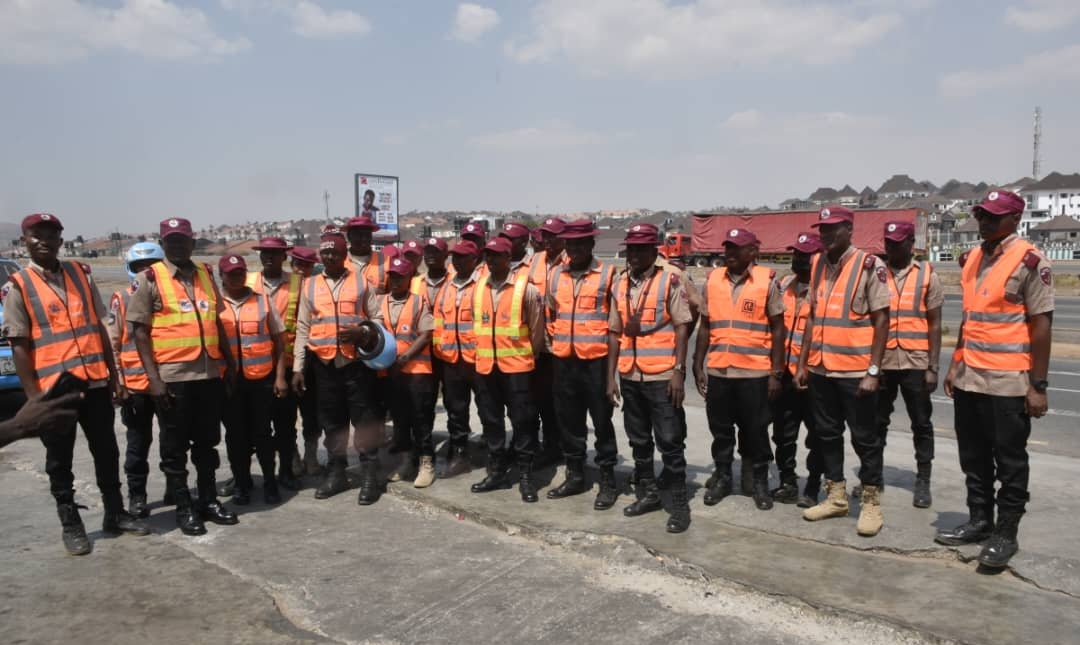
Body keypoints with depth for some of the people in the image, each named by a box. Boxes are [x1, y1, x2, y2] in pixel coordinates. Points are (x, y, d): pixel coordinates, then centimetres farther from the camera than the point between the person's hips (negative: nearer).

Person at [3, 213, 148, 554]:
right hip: (54, 388, -4)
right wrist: (32, 395, -10)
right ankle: (71, 525, 21)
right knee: (60, 462, 8)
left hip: (95, 382, 4)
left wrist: (112, 373, 11)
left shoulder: (80, 274, 9)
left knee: (106, 452, 12)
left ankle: (115, 513, 26)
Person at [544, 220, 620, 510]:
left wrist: (611, 371, -9)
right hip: (564, 362, 4)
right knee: (569, 422, 13)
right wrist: (550, 360, 9)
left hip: (596, 361, -4)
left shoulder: (608, 275, -5)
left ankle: (608, 481, 18)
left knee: (602, 423, 5)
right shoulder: (555, 275, 8)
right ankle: (575, 476, 28)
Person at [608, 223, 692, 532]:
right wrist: (611, 376, 10)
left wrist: (678, 371, -14)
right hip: (630, 376, 5)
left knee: (669, 441, 0)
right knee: (639, 440, 14)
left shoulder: (670, 281, -4)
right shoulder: (620, 285, 10)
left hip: (661, 376, -5)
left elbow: (682, 327, -6)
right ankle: (647, 493, 29)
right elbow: (616, 333, 13)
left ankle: (680, 503, 11)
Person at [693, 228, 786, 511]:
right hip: (718, 371, 3)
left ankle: (760, 481, 24)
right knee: (720, 429, 12)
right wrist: (698, 366, 7)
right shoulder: (712, 280, 6)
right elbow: (705, 326, 10)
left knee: (755, 430, 8)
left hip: (755, 372, -3)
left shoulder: (767, 281, -3)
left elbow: (777, 328, -2)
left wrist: (776, 372, -5)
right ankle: (722, 477, 28)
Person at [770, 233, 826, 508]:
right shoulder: (783, 286, 10)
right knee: (783, 433, 13)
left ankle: (812, 487, 19)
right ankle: (787, 482, 26)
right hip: (785, 373, 6)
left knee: (816, 436, 7)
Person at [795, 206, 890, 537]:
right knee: (827, 434, 14)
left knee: (865, 438, 5)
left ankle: (871, 504, 19)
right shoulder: (818, 266, 9)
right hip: (820, 369, 6)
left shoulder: (869, 265, -8)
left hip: (855, 370, -6)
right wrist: (802, 363, 11)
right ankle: (836, 497, 27)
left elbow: (881, 320, -10)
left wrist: (873, 370, -14)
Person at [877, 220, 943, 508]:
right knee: (876, 421, 10)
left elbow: (934, 325, 0)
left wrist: (932, 367, -6)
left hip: (915, 363, -1)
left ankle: (923, 481, 17)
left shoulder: (927, 276, 1)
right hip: (881, 362, 2)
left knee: (921, 423, 7)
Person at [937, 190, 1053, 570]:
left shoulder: (1030, 261, -10)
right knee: (974, 458, 15)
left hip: (1009, 382, -7)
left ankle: (1006, 534, 17)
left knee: (1010, 463, 6)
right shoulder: (971, 259, 11)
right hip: (968, 379, 7)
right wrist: (955, 364, 16)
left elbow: (1041, 325, -11)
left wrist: (1037, 385, -12)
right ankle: (979, 522, 29)